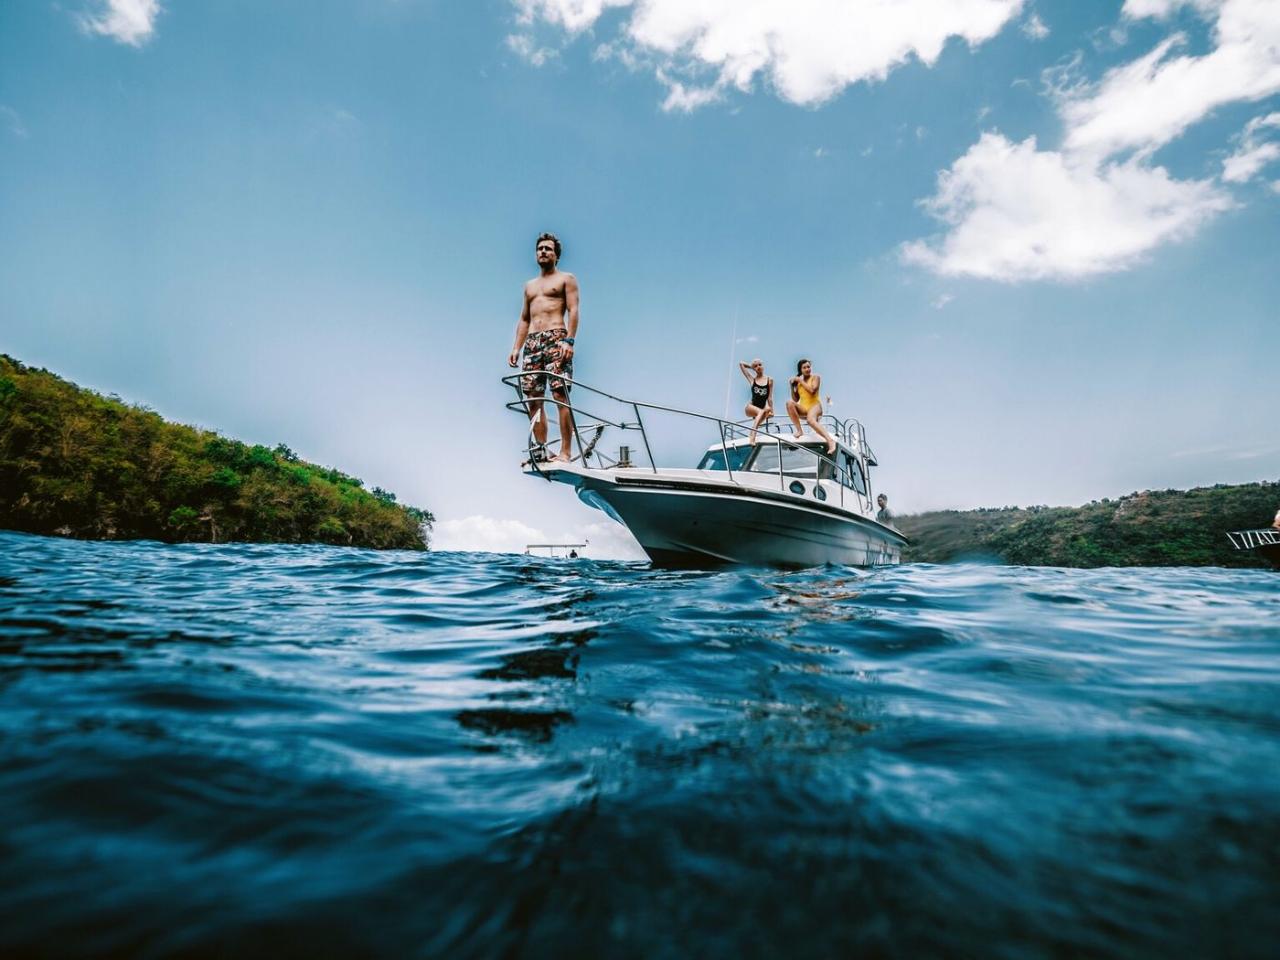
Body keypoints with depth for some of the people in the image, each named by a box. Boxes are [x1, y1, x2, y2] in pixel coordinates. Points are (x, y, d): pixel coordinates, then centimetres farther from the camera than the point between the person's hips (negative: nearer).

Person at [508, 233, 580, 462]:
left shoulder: (566, 279, 11)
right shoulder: (530, 285, 28)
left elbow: (573, 310, -2)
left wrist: (569, 340, -16)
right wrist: (516, 347, 12)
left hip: (556, 339, -6)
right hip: (532, 343, 6)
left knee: (560, 396, -15)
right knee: (533, 399, -1)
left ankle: (565, 451, -16)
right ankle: (540, 450, 4)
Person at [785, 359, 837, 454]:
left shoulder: (815, 377, 4)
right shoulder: (798, 381, 13)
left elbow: (812, 390, -16)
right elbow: (795, 399, 13)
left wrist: (800, 381, -8)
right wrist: (792, 386, 2)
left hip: (814, 405, -4)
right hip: (803, 408, 5)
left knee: (810, 419, -38)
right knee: (789, 403, -26)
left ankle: (830, 440, -47)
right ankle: (799, 430, -22)